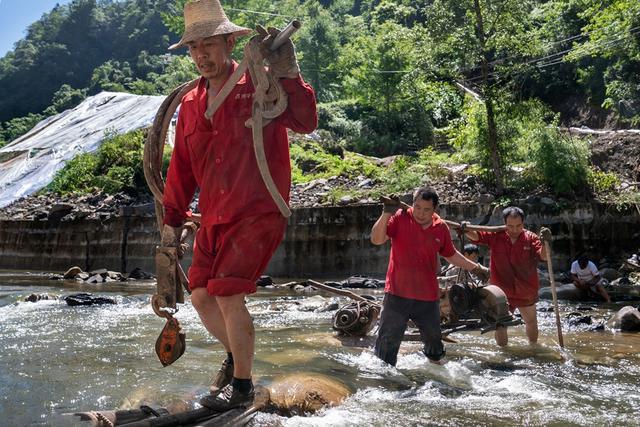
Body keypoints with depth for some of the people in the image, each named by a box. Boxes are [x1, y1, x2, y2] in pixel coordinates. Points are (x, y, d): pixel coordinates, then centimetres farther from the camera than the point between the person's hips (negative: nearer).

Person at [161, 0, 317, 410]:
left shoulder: (259, 87, -7)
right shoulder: (190, 105, 11)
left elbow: (306, 122, -23)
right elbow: (181, 167, 15)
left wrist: (287, 73, -34)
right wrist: (172, 219, 15)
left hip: (259, 213, -7)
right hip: (215, 219, 7)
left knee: (227, 293, -15)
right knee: (201, 296, 10)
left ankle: (242, 385, 5)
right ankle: (235, 353, 38)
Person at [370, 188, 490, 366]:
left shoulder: (441, 228, 2)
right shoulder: (400, 218, -9)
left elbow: (451, 255, 19)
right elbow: (376, 239, -21)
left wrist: (476, 268, 24)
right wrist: (386, 214, -33)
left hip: (428, 297, 4)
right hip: (398, 293, -3)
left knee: (434, 341, 20)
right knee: (388, 342, -1)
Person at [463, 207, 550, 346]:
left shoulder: (531, 238, -12)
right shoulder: (495, 236, -11)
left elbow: (544, 256, -22)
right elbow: (476, 236, -16)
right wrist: (466, 230, -38)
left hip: (526, 292, 2)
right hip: (501, 292, -1)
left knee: (531, 322, 25)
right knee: (500, 327, 5)